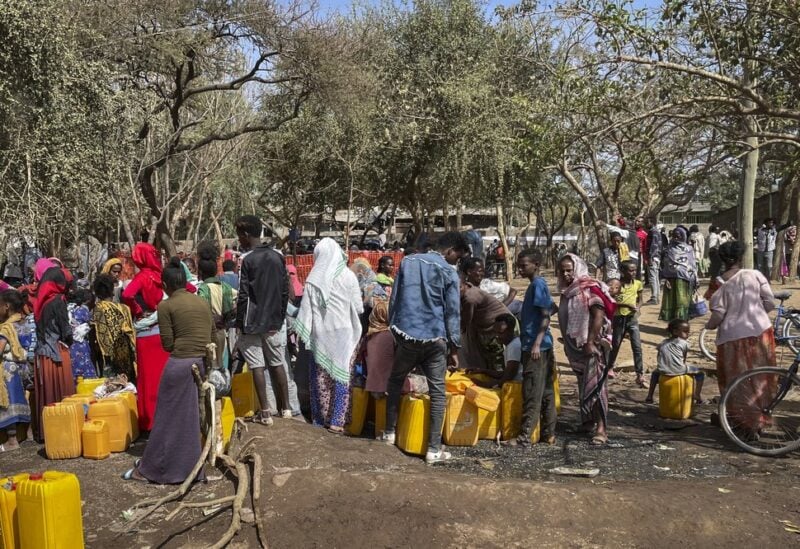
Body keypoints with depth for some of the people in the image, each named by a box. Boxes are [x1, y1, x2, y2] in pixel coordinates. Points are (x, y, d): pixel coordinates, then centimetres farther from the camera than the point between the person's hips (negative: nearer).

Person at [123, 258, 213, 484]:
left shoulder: (166, 306, -5)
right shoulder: (202, 302, 11)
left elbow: (167, 344, -5)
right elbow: (212, 336, 12)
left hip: (180, 364, -5)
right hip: (204, 363, 5)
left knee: (169, 418, 5)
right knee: (195, 417, 16)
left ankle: (149, 469, 17)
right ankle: (193, 465, 25)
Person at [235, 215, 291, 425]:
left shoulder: (247, 260, -12)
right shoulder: (278, 257, 5)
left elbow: (243, 296, -14)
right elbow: (285, 291, 8)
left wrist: (240, 324, -6)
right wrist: (280, 317, 15)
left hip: (253, 323, -6)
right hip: (274, 322, 6)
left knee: (257, 366, 1)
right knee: (277, 364, 14)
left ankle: (265, 412, 4)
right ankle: (286, 408, 22)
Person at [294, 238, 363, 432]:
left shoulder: (313, 279, -4)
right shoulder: (348, 276, -6)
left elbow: (306, 310, -2)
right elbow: (358, 307, -2)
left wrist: (303, 332, 7)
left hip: (320, 333, 1)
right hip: (343, 332, -1)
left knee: (320, 376, 12)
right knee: (341, 375, 5)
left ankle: (320, 417, 20)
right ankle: (336, 420, 3)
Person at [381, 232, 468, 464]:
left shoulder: (408, 262, 7)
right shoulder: (449, 273, -4)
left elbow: (394, 298, 9)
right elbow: (452, 312, -5)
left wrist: (393, 329, 17)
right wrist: (454, 347, 1)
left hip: (406, 334, 3)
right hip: (435, 339, -3)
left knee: (395, 382, 23)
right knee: (437, 392, 4)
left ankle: (390, 432, 29)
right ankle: (434, 449, 3)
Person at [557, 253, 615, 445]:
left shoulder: (589, 289, -12)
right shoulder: (567, 291, 11)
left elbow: (598, 315, -19)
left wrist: (590, 342, -22)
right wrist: (567, 343, 17)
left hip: (589, 345, -8)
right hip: (574, 346, 8)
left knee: (593, 383, -8)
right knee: (583, 384, 14)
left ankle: (601, 427, -6)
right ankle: (589, 421, 24)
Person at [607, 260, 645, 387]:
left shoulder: (638, 284, -1)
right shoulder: (617, 284, -10)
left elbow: (640, 299, 9)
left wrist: (637, 308, -12)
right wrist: (627, 304, -22)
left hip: (632, 318, 1)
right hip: (619, 318, -1)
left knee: (637, 347, -7)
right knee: (615, 345, 14)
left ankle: (640, 375, -3)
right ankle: (610, 367, 37)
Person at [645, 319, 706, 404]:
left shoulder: (663, 343, 23)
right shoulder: (684, 343, 11)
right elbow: (684, 360, 15)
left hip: (664, 371, 4)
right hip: (679, 371, -4)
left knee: (655, 373, 38)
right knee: (700, 373, 17)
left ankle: (649, 396, 28)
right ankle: (697, 396, 6)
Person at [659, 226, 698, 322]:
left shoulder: (689, 249, 7)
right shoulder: (670, 249, 7)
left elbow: (693, 265, 9)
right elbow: (665, 265, 4)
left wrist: (695, 280, 5)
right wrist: (665, 279, -6)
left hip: (684, 279, 0)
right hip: (672, 278, 0)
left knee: (683, 301, -2)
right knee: (672, 301, 1)